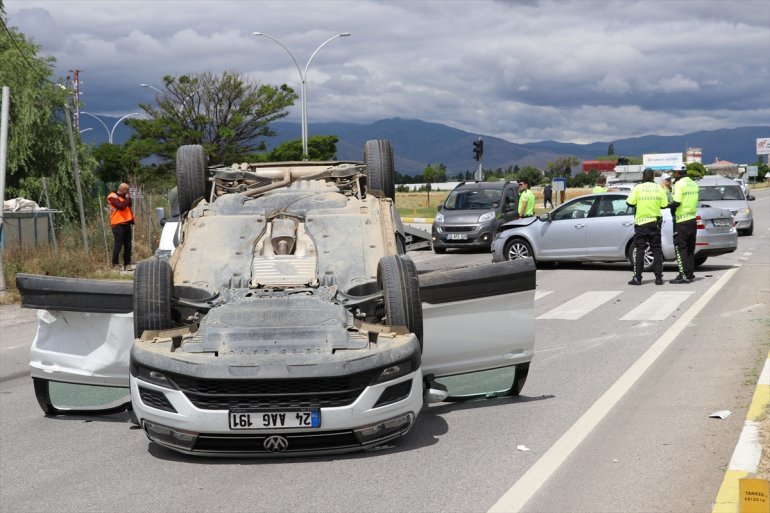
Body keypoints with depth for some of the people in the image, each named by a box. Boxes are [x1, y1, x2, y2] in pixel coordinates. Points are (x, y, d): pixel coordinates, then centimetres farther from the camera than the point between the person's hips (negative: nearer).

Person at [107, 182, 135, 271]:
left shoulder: (123, 197, 19)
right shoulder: (113, 197, -7)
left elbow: (128, 207, 14)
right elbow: (121, 206, -21)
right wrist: (127, 199, -8)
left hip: (126, 223, 8)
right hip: (118, 224, -8)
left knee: (128, 245, 7)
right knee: (118, 244, -11)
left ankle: (127, 264, 11)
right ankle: (115, 264, -9)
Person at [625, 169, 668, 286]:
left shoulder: (637, 188, -7)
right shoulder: (659, 189, 1)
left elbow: (630, 203, -12)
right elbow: (664, 205, 0)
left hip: (641, 223, -2)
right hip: (655, 223, 2)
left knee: (639, 250, 2)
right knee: (657, 250, 7)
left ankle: (637, 278, 0)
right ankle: (658, 277, 5)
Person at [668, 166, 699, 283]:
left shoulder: (680, 184, -14)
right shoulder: (694, 184, 13)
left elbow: (676, 203, -22)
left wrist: (667, 205, -4)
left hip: (681, 221, -8)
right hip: (692, 220, 8)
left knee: (680, 248, -4)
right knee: (690, 249, 14)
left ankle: (684, 275, -8)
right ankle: (690, 274, 17)